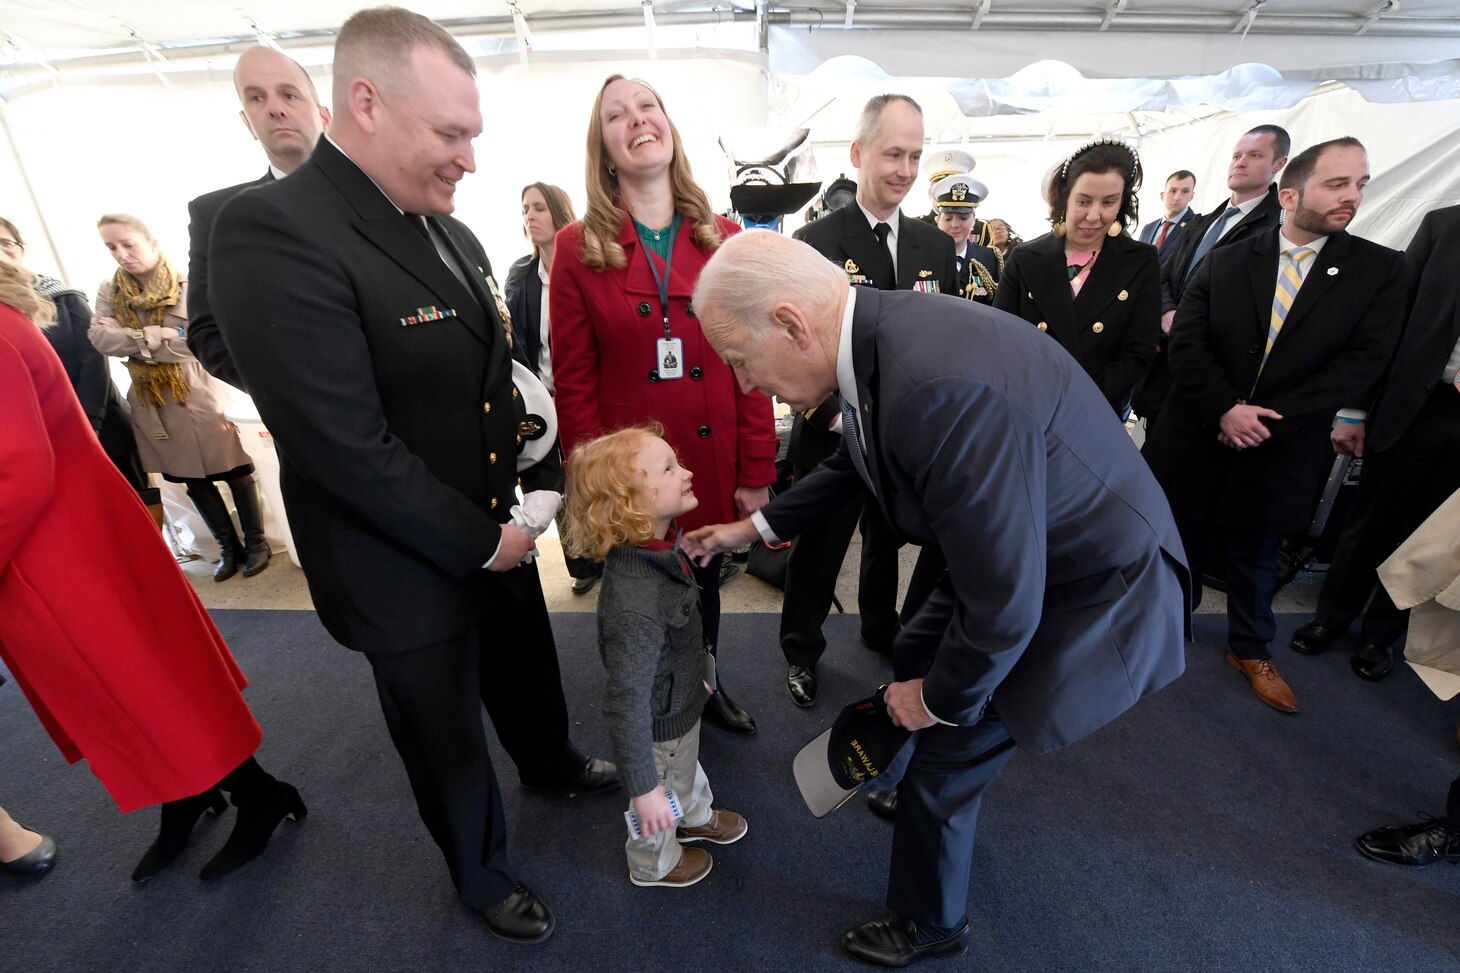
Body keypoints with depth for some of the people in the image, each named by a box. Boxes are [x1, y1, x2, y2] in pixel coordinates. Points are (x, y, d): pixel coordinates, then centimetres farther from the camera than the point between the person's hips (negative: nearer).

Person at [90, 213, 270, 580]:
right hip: (151, 404, 5)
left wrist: (132, 337, -10)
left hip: (198, 395, -5)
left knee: (235, 471, 0)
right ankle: (229, 546, 23)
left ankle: (256, 542, 15)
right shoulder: (109, 292, 8)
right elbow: (100, 338, -7)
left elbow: (194, 344, -15)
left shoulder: (189, 289, -6)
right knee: (192, 479, 11)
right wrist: (160, 336, -16)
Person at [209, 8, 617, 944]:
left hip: (496, 531, 7)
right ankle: (480, 869, 48)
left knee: (527, 668, 29)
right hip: (408, 570, -6)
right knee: (448, 735, 18)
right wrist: (479, 540, -18)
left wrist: (513, 508, -1)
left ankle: (550, 761, 60)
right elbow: (344, 445, -27)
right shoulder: (274, 230, -23)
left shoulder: (451, 233, 2)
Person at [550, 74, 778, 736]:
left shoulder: (723, 237, 3)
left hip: (716, 467, 2)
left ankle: (709, 688, 50)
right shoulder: (579, 248, -2)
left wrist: (756, 473, -4)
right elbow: (573, 383, -3)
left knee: (705, 585, 22)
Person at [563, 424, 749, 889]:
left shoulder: (659, 550, -15)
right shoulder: (636, 607, -44)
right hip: (659, 726, -7)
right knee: (660, 804, 24)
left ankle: (696, 816, 66)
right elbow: (625, 703, -36)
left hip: (683, 703, 7)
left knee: (687, 768, 35)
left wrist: (698, 673, 18)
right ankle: (654, 864, 55)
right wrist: (643, 786, -25)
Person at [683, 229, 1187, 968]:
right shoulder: (876, 335, -9)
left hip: (1088, 589, -8)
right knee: (915, 658, 23)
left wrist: (940, 700, -12)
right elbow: (856, 463, 11)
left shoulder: (942, 385, -39)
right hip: (1014, 550, 8)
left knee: (946, 755, 6)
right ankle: (919, 792, 56)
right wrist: (755, 526, 14)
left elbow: (1006, 600, -31)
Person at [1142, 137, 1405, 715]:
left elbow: (1363, 361, -9)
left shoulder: (1380, 270, 0)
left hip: (1284, 448, 1)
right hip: (1198, 439, 0)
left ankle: (1251, 650, 37)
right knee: (1181, 543, 14)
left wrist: (1267, 418, -19)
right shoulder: (1224, 262, 0)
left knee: (1256, 556, 17)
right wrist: (1226, 409, -21)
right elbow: (1186, 341, -8)